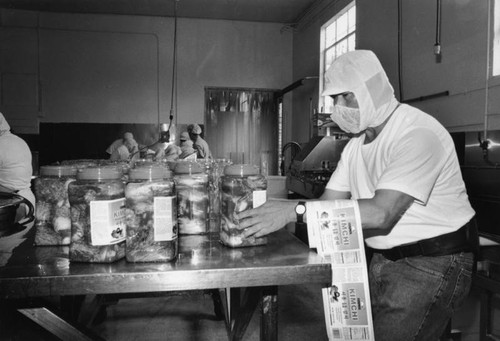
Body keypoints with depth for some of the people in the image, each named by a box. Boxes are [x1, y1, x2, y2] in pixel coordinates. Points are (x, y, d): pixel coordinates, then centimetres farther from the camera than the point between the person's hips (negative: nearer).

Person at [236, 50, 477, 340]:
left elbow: (381, 214, -31)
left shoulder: (418, 134, -21)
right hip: (384, 259, 8)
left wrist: (295, 210, -33)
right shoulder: (357, 140, 7)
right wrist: (269, 217, -14)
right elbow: (328, 204, 2)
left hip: (434, 262, -7)